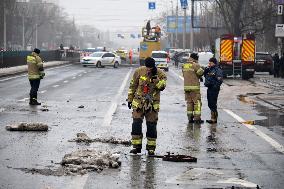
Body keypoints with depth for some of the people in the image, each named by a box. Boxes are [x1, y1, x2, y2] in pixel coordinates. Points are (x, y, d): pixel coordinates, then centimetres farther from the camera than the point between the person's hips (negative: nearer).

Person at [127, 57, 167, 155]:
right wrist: (130, 99, 9)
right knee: (136, 123, -6)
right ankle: (136, 146, 1)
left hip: (153, 104, -1)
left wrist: (155, 77, -26)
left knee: (151, 125, 2)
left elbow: (161, 87, -19)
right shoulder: (139, 71, -3)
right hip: (139, 102, 1)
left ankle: (151, 147, 12)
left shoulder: (161, 74, -6)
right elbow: (133, 86, 8)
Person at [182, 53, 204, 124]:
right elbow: (201, 72, -16)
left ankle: (190, 118, 13)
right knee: (197, 102, -1)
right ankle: (197, 118, -4)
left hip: (186, 86, 7)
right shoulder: (195, 65, -11)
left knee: (189, 102, 12)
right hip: (194, 87, -7)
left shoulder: (184, 65, 11)